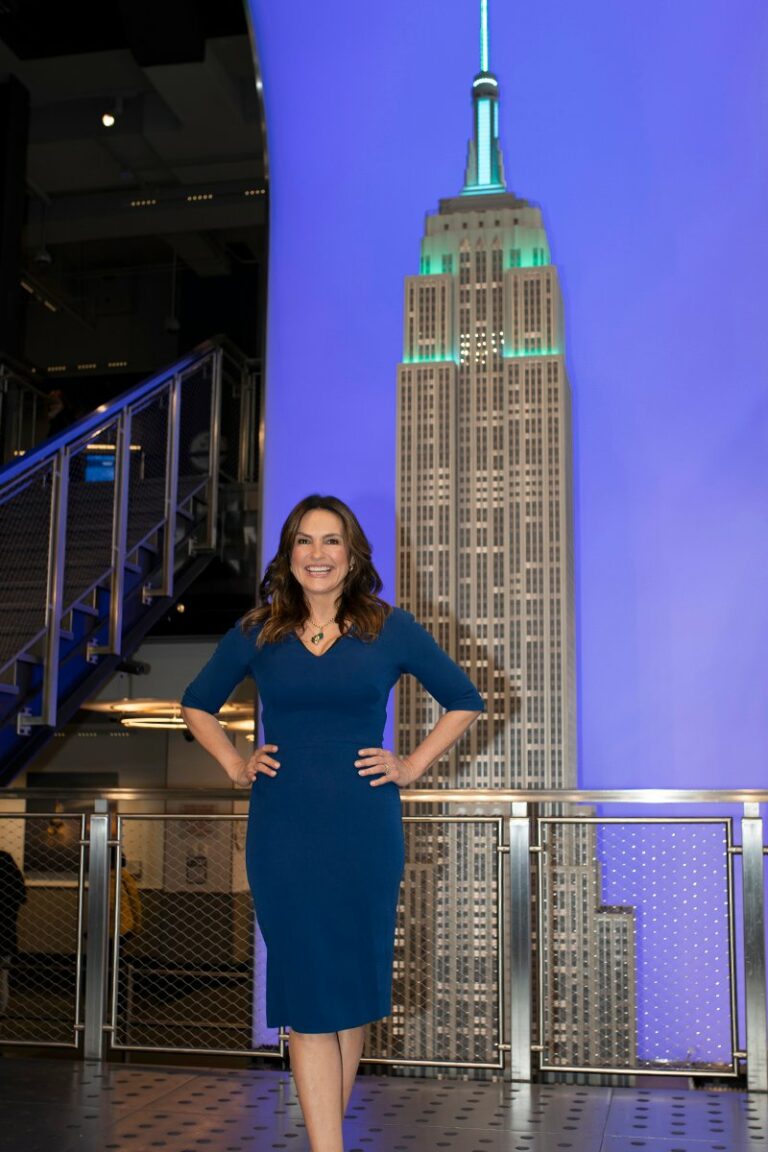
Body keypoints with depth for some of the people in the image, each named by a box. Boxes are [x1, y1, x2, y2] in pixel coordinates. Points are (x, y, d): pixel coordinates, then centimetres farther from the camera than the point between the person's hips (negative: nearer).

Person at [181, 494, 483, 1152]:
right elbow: (198, 704, 21)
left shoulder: (389, 629, 3)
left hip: (365, 832, 0)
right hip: (282, 833, 0)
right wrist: (234, 764, 7)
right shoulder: (257, 635, 6)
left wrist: (413, 765, 3)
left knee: (355, 982, 8)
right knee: (308, 996, -1)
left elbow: (464, 702, 12)